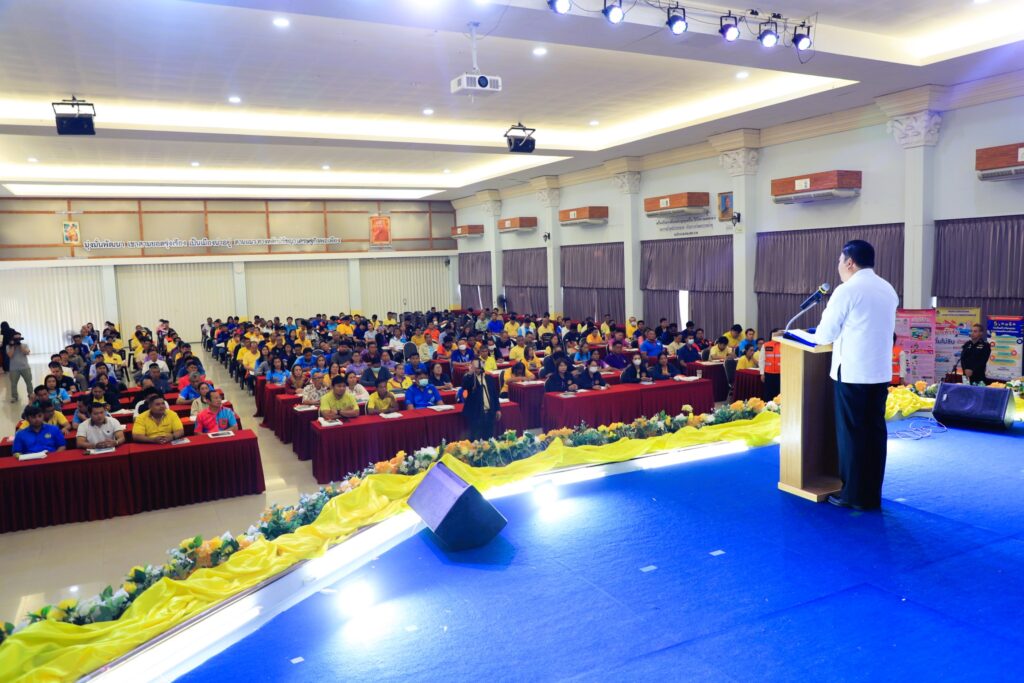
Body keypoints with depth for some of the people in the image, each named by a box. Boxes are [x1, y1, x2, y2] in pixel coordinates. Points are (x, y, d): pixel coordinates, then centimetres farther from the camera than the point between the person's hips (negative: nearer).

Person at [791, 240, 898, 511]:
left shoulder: (846, 290, -10)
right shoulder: (888, 290, 12)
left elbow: (825, 335, -6)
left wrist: (801, 334, 12)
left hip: (852, 373, -7)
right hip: (881, 373, 7)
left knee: (851, 433, 2)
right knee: (875, 432, 10)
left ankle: (853, 495, 9)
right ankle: (872, 495, 16)